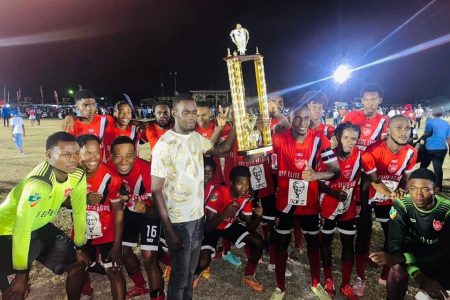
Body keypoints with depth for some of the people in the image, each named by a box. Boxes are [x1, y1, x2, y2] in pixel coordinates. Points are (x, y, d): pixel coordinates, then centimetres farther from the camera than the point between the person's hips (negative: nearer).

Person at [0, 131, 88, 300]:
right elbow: (22, 229, -31)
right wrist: (21, 272, -21)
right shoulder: (38, 184, -36)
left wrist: (79, 248, 4)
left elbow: (79, 212, -4)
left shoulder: (78, 176, -16)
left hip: (40, 227, 6)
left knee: (79, 264, 6)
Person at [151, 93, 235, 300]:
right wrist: (169, 230, -18)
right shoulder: (164, 145, -18)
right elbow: (156, 190, -17)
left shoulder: (196, 137, 2)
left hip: (198, 215, 6)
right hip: (178, 220, -6)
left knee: (191, 270, 22)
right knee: (180, 275, 10)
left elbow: (219, 149, 19)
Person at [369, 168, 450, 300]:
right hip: (412, 251, 1)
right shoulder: (401, 206, -20)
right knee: (398, 267, -23)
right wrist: (420, 277, -38)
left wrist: (396, 258, -37)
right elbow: (395, 243, -23)